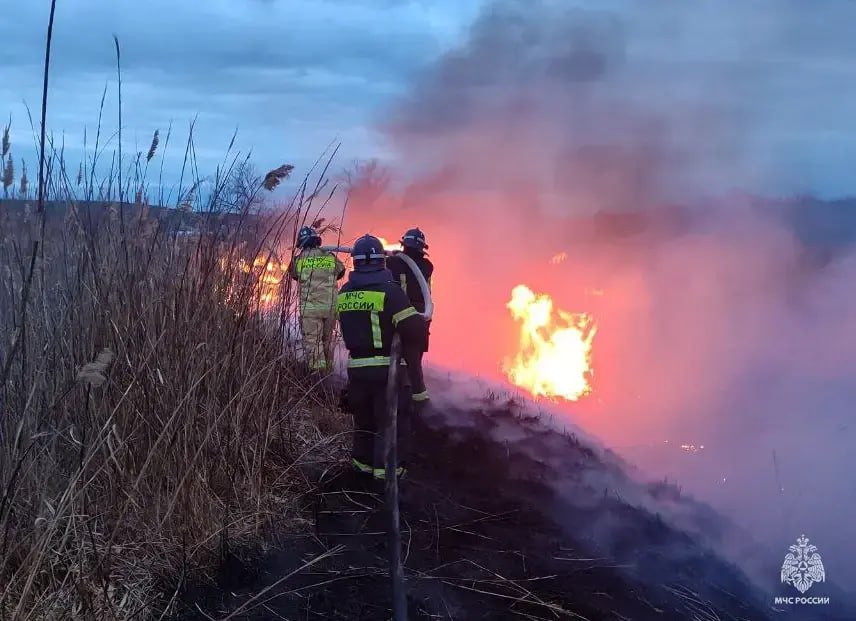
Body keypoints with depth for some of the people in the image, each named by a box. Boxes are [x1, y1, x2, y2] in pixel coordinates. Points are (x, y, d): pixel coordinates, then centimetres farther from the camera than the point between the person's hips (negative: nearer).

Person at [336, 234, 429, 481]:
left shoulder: (343, 294, 3)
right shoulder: (389, 290, -16)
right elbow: (414, 328, -18)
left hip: (356, 366, 6)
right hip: (387, 367, -5)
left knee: (363, 419, 22)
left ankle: (363, 461, 33)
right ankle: (386, 467, 4)